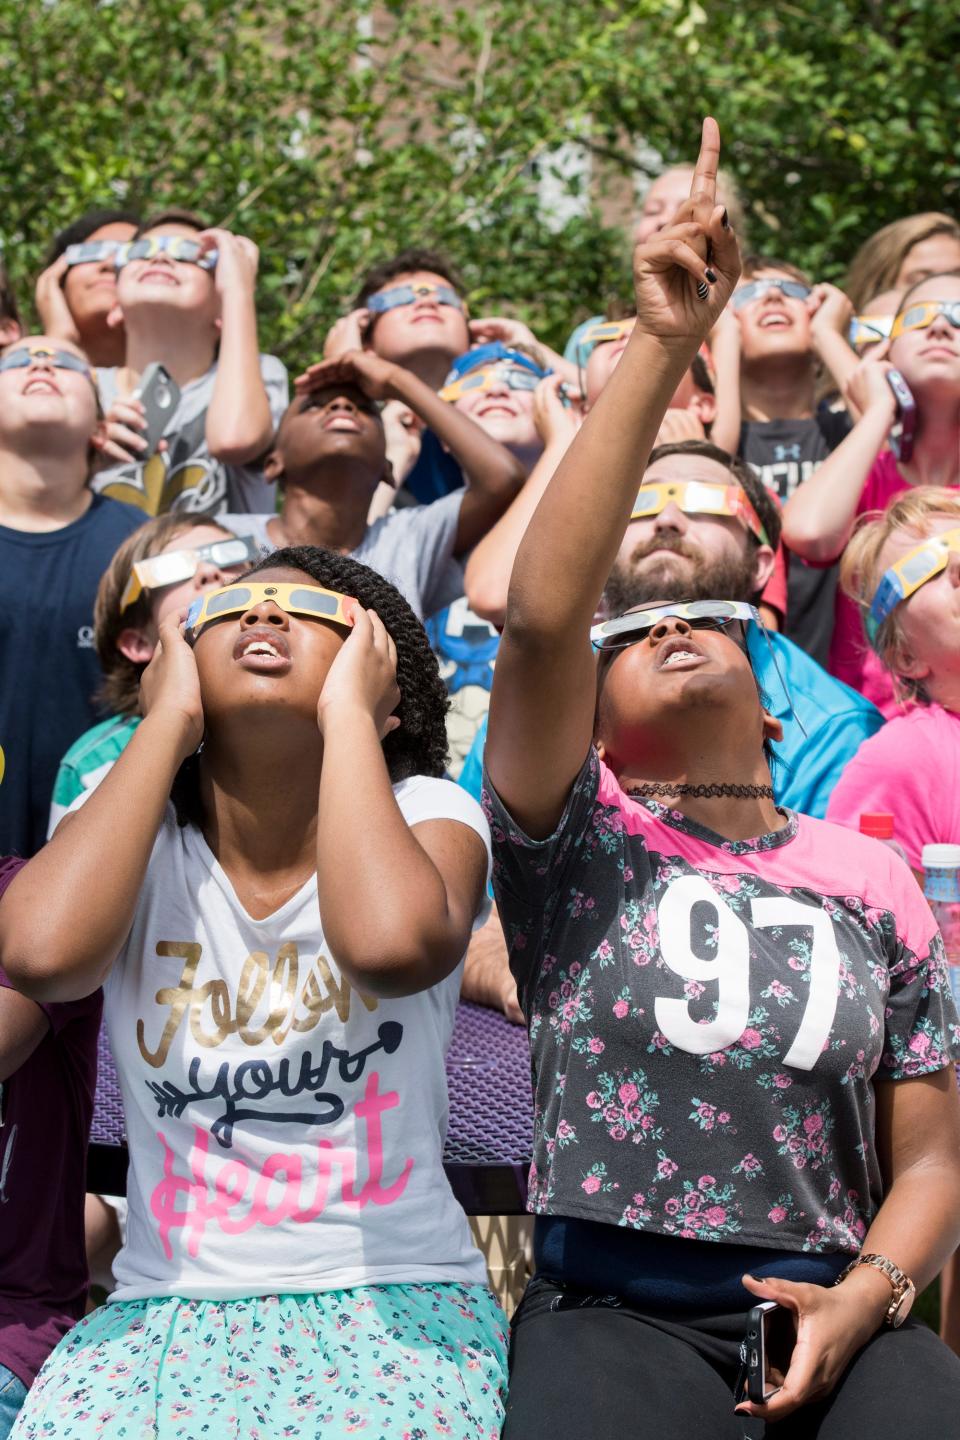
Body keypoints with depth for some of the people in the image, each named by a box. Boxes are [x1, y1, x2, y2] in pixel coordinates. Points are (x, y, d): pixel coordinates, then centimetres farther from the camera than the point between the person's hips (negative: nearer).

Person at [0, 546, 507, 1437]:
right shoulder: (144, 837, 3)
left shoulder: (424, 816, -2)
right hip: (168, 1307, 2)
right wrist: (164, 722, -9)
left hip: (393, 1301, -1)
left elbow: (389, 943, -29)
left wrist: (347, 713, -13)